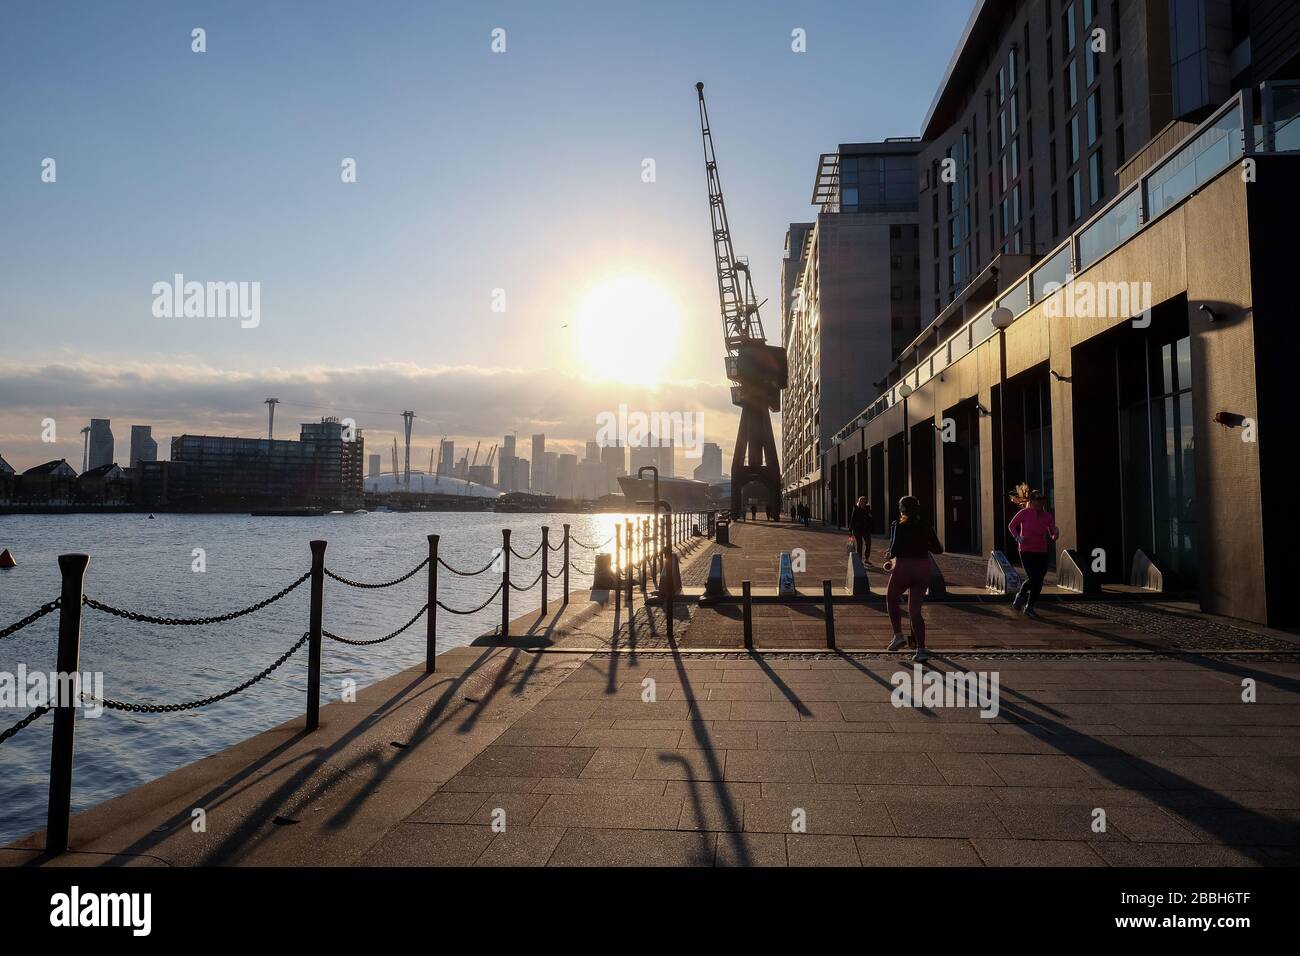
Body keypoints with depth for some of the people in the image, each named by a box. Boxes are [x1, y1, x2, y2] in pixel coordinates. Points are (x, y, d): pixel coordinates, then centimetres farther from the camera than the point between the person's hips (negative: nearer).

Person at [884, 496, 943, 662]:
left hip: (903, 568, -4)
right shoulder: (925, 526, 5)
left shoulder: (897, 526, -6)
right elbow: (938, 549, 7)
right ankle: (921, 650, 2)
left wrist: (890, 555, 6)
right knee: (915, 611, 10)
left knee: (891, 599, 23)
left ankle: (898, 635, 12)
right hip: (923, 569, 4)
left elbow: (894, 550, -16)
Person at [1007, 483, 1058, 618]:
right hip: (1026, 552, -4)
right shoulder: (1024, 513, -7)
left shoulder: (1049, 516, 3)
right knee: (1033, 579, -15)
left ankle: (1029, 608, 22)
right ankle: (1020, 596, 12)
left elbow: (1053, 537, 7)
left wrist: (1056, 533, -16)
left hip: (1042, 553, 4)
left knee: (1039, 582, 5)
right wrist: (1017, 537, -11)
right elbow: (1011, 526, 5)